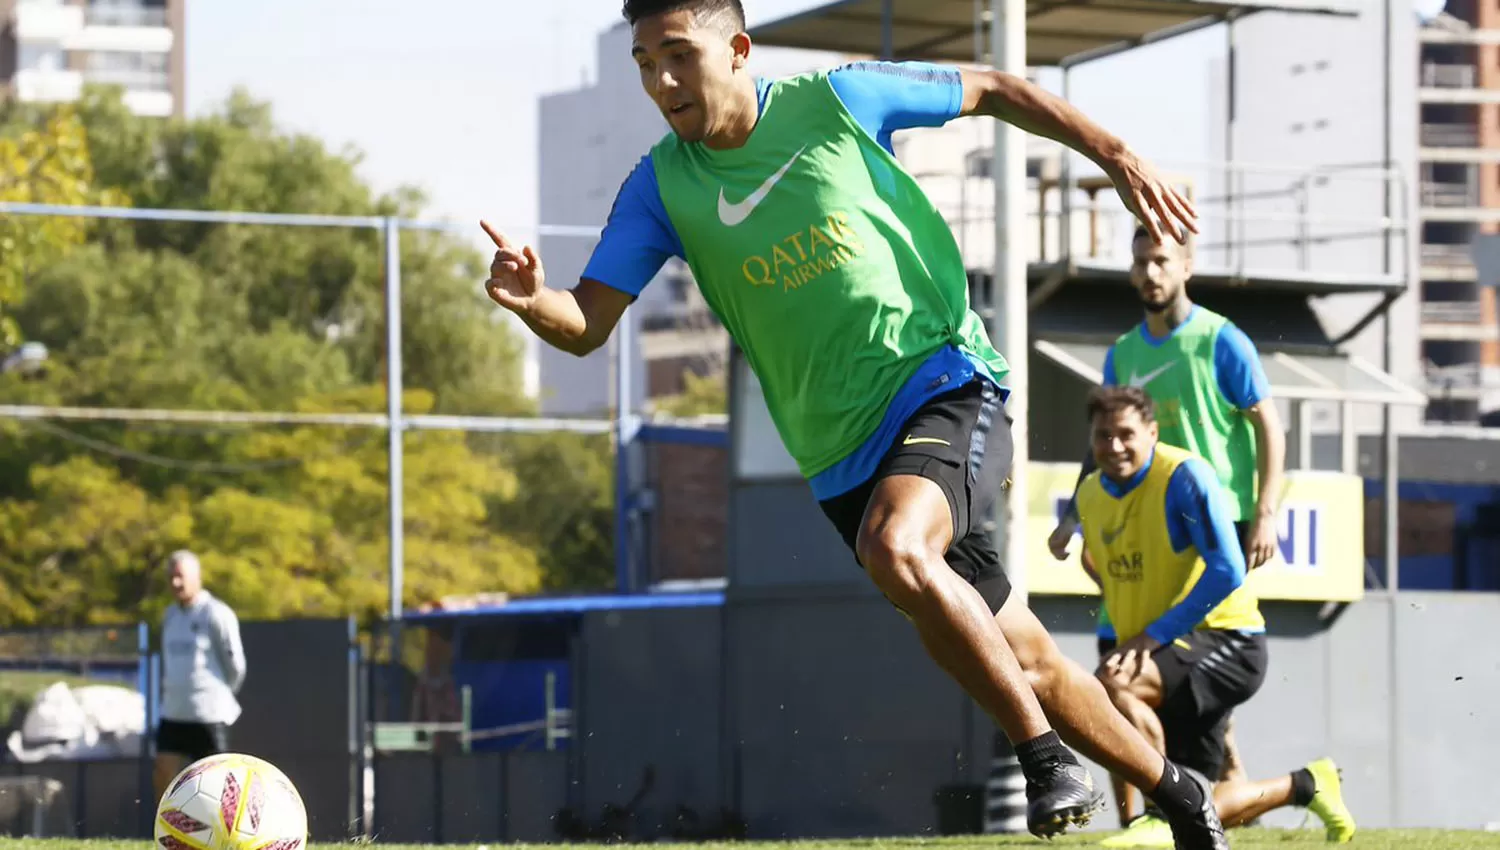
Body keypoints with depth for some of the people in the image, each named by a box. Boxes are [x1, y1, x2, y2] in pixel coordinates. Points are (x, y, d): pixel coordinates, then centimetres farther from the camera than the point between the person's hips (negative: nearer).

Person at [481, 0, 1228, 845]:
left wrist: (1119, 156, 1)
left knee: (893, 549, -34)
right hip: (842, 452, 4)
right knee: (1024, 664, 8)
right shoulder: (661, 187, 0)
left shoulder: (834, 101, -6)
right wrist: (531, 299, -28)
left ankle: (1047, 758, -21)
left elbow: (992, 90, 6)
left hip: (946, 382, -4)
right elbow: (586, 324, -6)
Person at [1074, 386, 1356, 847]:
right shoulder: (1090, 494, 5)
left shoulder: (1185, 476, -18)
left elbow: (1227, 572, -23)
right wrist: (1127, 642, 13)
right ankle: (1304, 785, 30)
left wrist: (1154, 635, -26)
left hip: (1226, 640, -8)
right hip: (1164, 653, 8)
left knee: (1112, 683, -34)